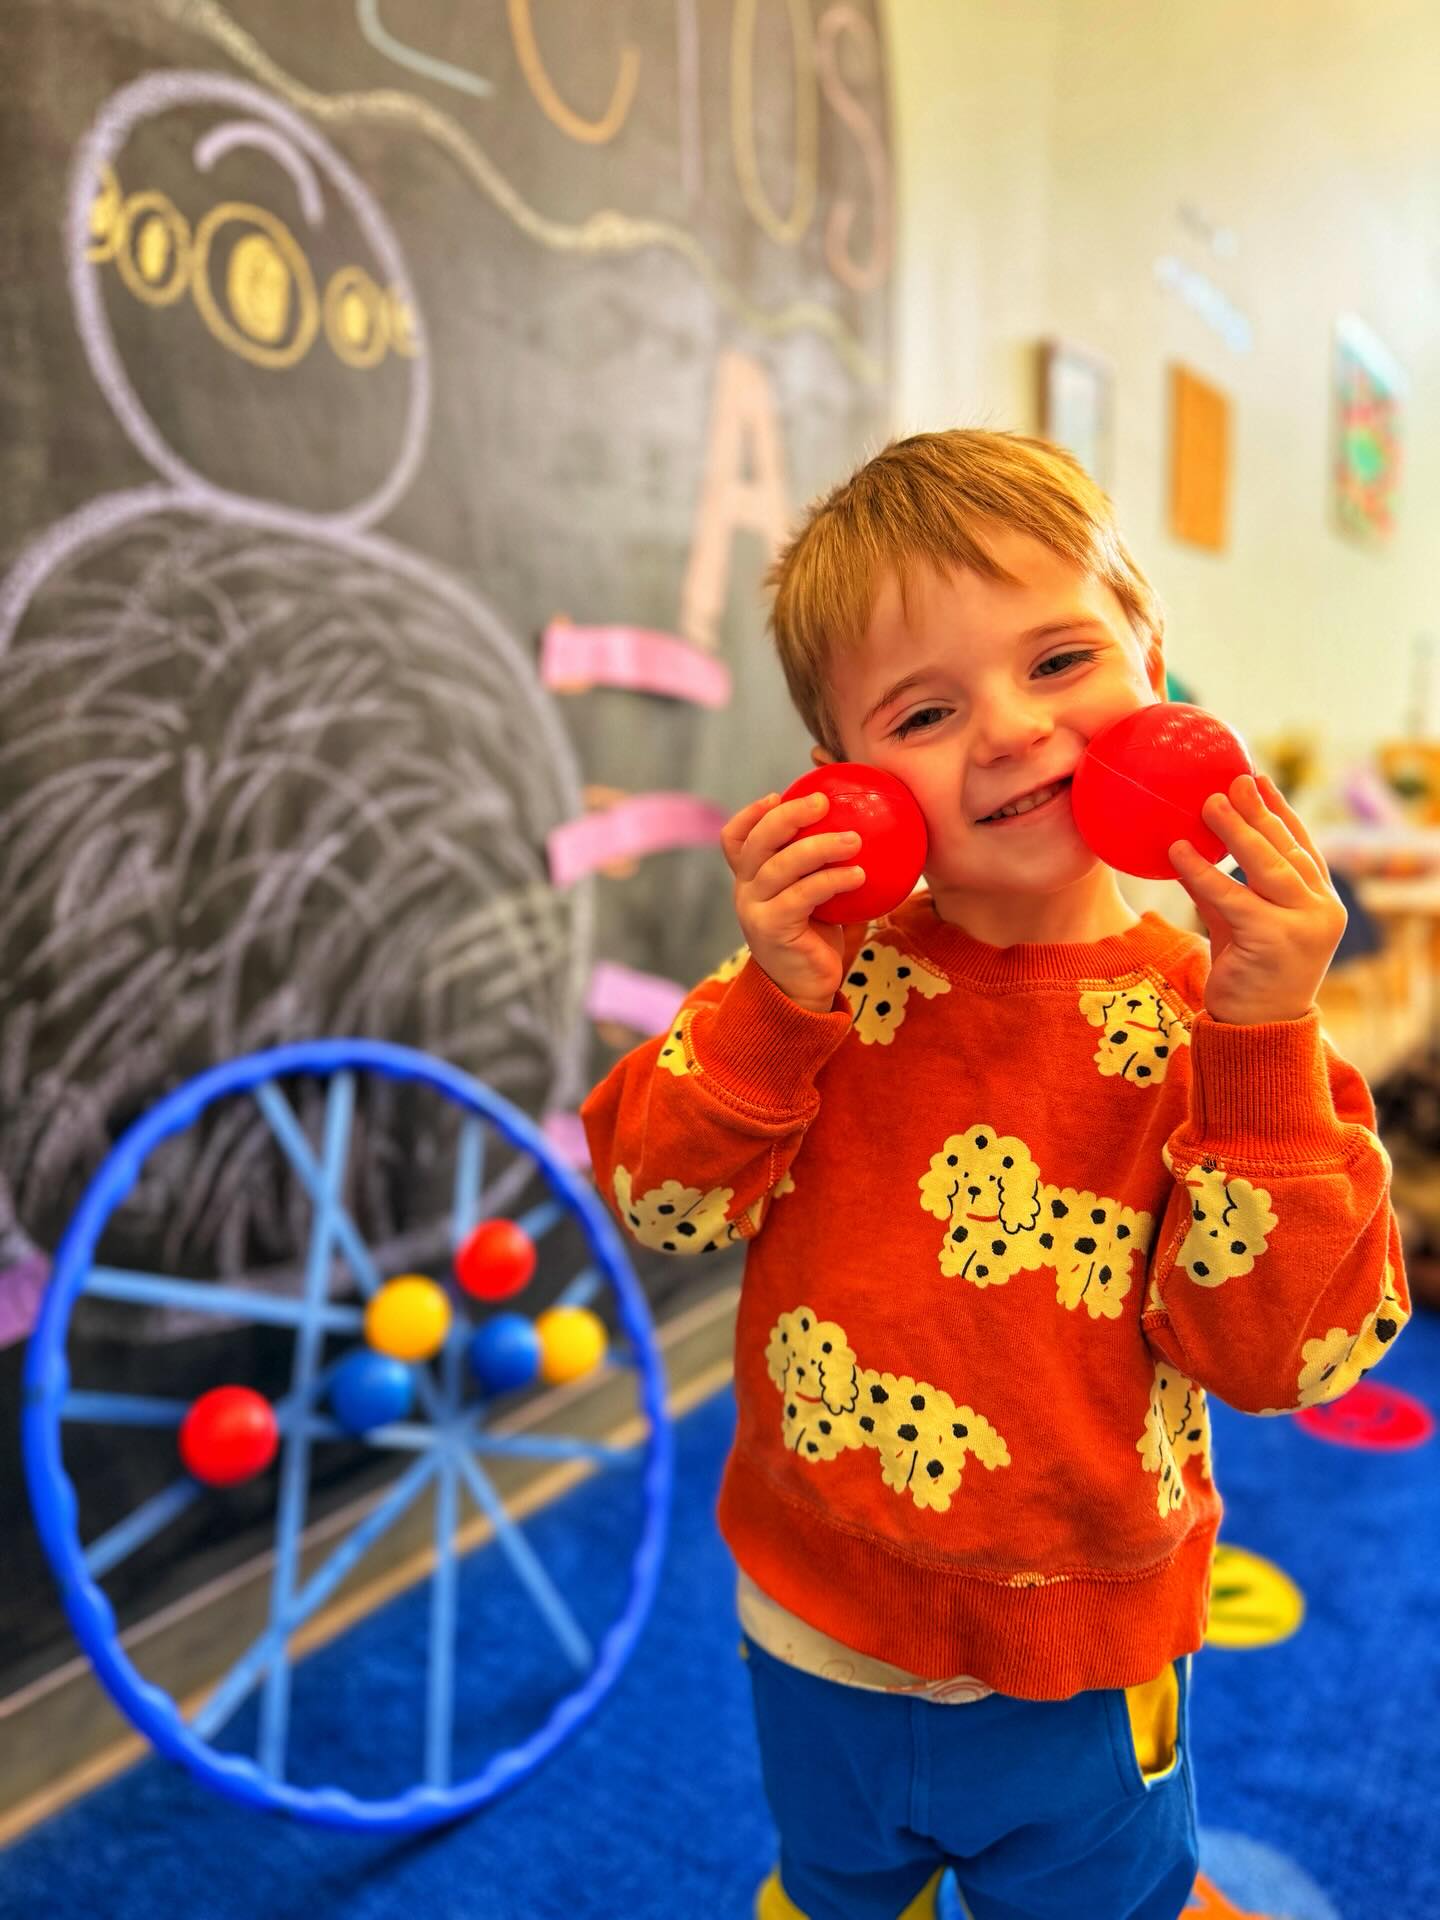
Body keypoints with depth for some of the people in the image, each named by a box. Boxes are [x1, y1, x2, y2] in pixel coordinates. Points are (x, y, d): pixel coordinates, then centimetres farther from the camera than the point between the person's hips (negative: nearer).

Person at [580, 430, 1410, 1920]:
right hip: (820, 1632, 2)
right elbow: (655, 1200, -15)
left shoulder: (1215, 1014, -17)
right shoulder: (831, 969, -12)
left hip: (1079, 1682, -2)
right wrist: (775, 1001, -29)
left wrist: (1262, 1044, -34)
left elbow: (1279, 1355, -23)